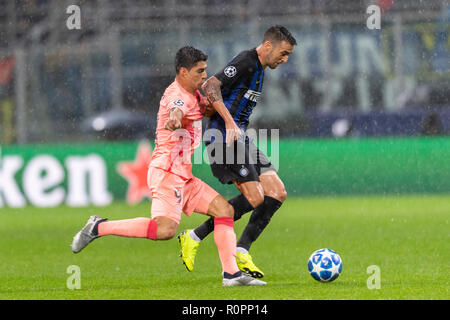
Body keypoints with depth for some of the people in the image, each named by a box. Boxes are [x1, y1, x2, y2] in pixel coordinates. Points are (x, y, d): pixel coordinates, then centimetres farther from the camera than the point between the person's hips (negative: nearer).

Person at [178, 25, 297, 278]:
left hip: (239, 137, 10)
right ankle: (194, 238, -2)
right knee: (254, 198, -15)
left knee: (277, 194, 0)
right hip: (224, 135, -10)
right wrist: (229, 122, -27)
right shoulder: (245, 62, -12)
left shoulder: (258, 68, 20)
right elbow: (210, 86, -22)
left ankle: (241, 252, 1)